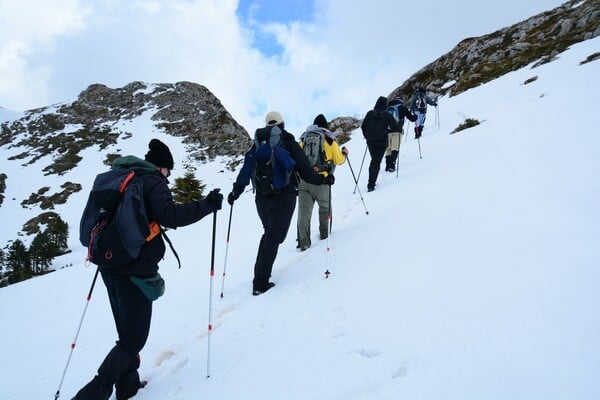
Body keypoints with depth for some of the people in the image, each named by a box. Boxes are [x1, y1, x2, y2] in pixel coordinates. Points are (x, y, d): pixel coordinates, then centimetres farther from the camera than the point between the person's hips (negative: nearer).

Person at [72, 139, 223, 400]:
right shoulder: (153, 182, -10)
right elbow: (170, 216, -25)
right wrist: (206, 205, -19)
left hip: (108, 265, 9)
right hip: (136, 269, -8)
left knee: (126, 331, 22)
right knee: (134, 337, 4)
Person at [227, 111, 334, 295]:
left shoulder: (257, 144, 8)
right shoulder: (290, 143, -1)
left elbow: (246, 170, 4)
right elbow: (304, 169, -4)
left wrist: (235, 192, 12)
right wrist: (322, 179, 7)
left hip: (262, 198, 4)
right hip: (285, 197, -4)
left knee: (269, 233, 23)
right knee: (273, 237, 0)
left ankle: (261, 273, 24)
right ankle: (260, 283, -2)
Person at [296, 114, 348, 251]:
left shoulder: (303, 139, 15)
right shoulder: (330, 140, 6)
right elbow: (339, 160, 7)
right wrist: (344, 154, 26)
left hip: (303, 179, 2)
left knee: (304, 210, 0)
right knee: (325, 206, 21)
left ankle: (303, 241, -2)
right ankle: (324, 233, 31)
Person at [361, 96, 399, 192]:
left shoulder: (370, 113, 1)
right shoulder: (387, 115, -7)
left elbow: (363, 126, 3)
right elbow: (396, 128, -6)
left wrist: (367, 136, 16)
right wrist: (387, 130, 12)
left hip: (370, 142, 3)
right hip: (381, 142, -3)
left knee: (374, 160, 21)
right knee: (376, 162, -1)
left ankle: (371, 181, 25)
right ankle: (371, 184, -7)